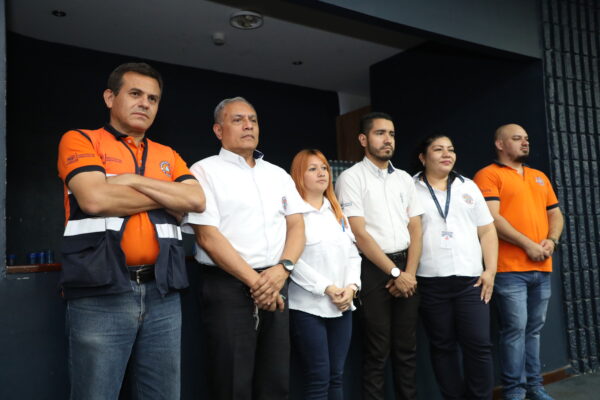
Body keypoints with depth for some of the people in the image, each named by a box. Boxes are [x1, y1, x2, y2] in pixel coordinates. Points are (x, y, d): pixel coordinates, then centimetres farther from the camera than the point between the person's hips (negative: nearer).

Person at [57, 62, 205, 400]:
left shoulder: (168, 156, 17)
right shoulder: (80, 140, 4)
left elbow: (197, 200, 0)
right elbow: (95, 199, -14)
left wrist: (133, 181, -7)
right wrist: (169, 196, -2)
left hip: (162, 293, 4)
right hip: (100, 293, -4)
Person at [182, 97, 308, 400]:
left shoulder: (278, 174, 14)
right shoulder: (205, 171, -2)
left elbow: (296, 225, 8)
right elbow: (207, 237, -11)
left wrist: (283, 269, -10)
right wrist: (254, 280, -13)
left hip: (276, 285, 5)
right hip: (228, 287, -5)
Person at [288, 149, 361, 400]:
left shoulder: (337, 211, 17)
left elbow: (352, 253, 13)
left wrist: (351, 286, -4)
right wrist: (327, 288, -15)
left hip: (341, 306, 6)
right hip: (308, 306, -6)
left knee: (336, 377, 11)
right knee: (318, 380, -2)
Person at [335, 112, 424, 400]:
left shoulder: (404, 179, 12)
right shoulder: (351, 178, -5)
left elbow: (415, 228, 9)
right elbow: (360, 234, -11)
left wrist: (410, 272, -4)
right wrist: (395, 273, -11)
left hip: (406, 268, 5)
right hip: (373, 269, -5)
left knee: (407, 348, 13)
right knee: (377, 352, 3)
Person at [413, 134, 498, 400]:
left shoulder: (468, 187, 13)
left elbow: (487, 230, 12)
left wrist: (490, 270, 2)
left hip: (471, 279, 2)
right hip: (431, 281, -2)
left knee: (479, 344, 1)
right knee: (443, 346, 7)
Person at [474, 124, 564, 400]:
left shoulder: (539, 177, 21)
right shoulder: (489, 175, -2)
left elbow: (555, 214, 21)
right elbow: (492, 218, -13)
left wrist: (552, 240, 1)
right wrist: (527, 244, -13)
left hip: (542, 268, 7)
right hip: (510, 269, -6)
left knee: (534, 329, 12)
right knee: (515, 329, -4)